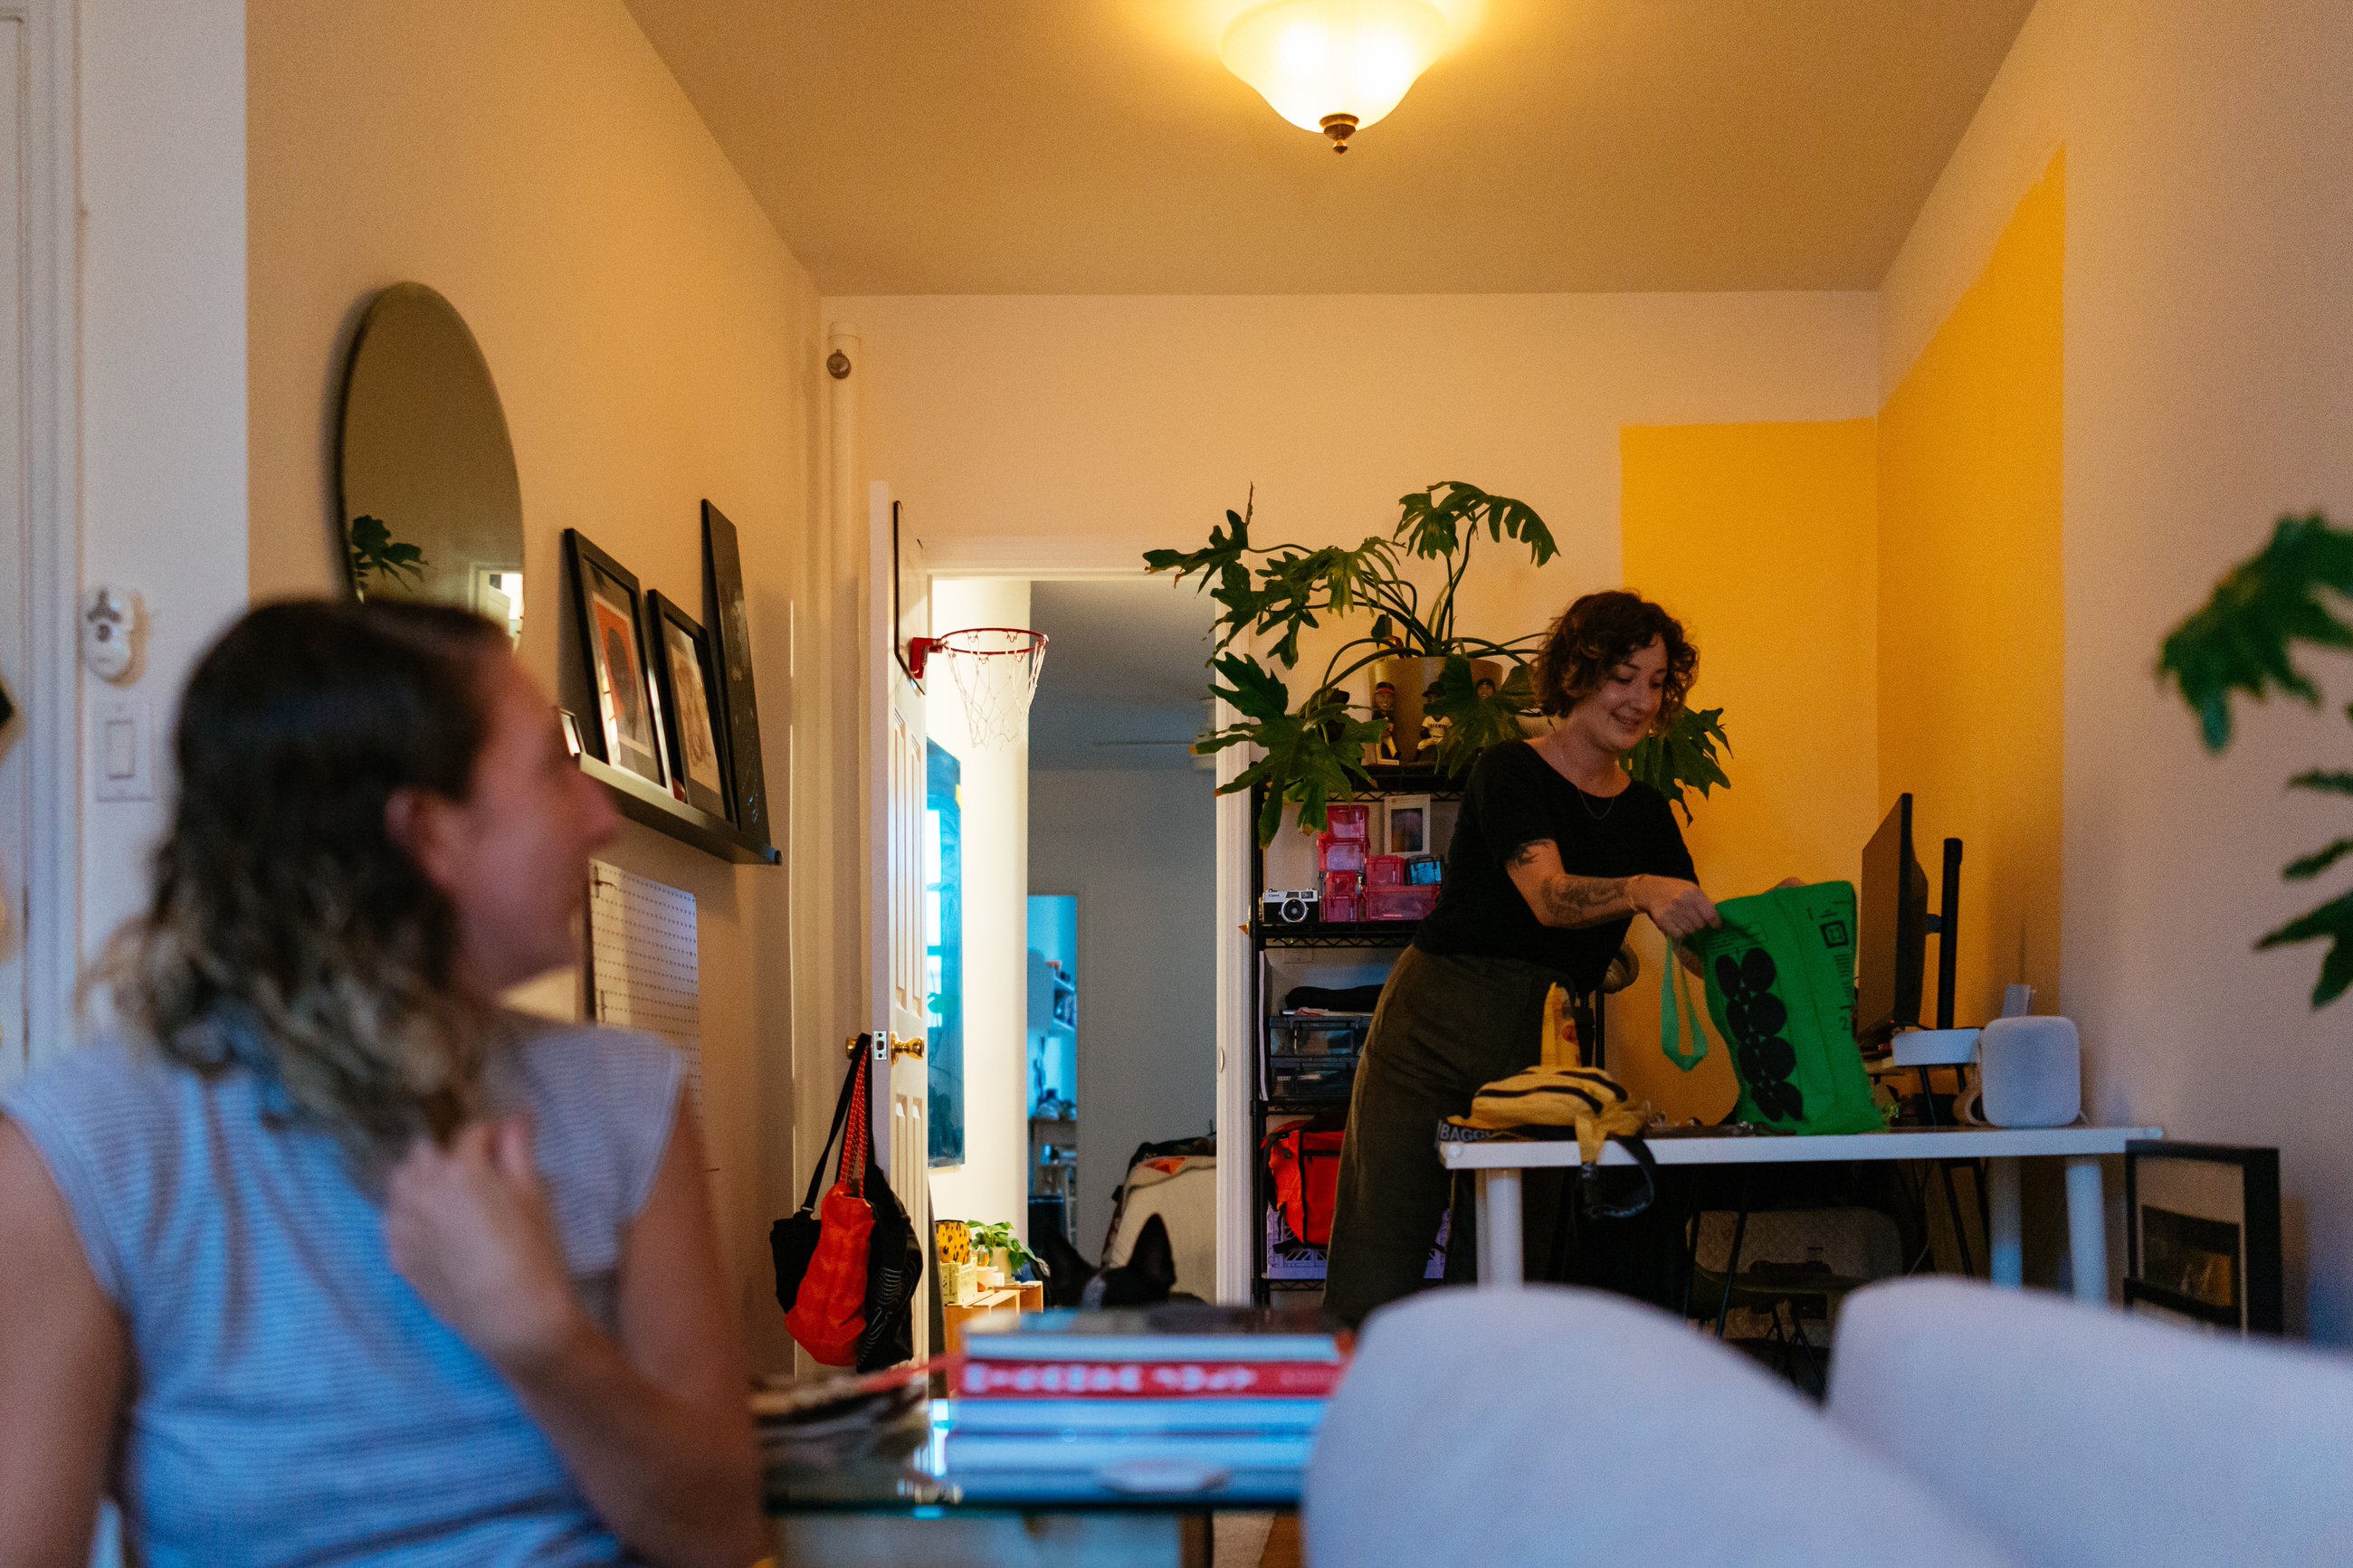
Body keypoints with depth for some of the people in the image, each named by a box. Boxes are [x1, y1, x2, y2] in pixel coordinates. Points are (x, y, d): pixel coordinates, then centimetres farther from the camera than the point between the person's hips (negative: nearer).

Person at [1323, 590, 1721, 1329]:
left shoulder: (1645, 812, 11)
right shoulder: (1511, 771, -6)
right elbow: (1550, 895, -23)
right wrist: (1642, 890, -42)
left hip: (1540, 1048, 5)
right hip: (1435, 1029, -5)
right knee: (1380, 1266, -7)